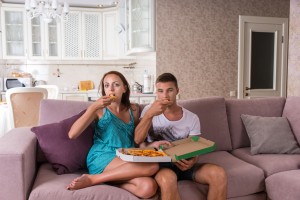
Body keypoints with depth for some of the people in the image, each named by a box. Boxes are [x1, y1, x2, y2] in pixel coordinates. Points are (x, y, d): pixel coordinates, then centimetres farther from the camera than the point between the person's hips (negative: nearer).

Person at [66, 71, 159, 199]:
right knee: (152, 166, -29)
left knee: (149, 188, -29)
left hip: (126, 162, 4)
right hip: (100, 159, -4)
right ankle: (92, 178, -20)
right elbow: (72, 134, -9)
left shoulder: (133, 110, 14)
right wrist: (94, 106, -15)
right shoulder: (100, 109, 2)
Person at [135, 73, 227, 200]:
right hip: (159, 164, -2)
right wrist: (149, 114, -25)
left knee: (219, 174, -23)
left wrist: (192, 162, -21)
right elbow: (138, 140, -10)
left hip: (183, 164, 3)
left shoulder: (192, 118, 5)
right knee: (168, 178, -38)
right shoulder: (149, 110, 2)